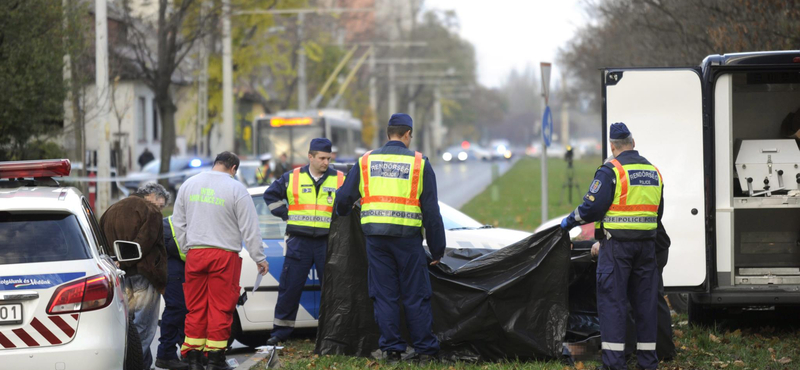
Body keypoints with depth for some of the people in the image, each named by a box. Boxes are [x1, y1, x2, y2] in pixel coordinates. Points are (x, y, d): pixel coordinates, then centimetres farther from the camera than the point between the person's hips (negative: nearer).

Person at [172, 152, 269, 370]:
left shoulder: (189, 185, 9)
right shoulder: (236, 189, -5)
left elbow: (178, 223, 16)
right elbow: (250, 229, -3)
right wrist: (259, 258, 4)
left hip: (195, 254, 4)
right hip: (224, 254, -4)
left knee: (195, 308, 9)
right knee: (220, 308, 0)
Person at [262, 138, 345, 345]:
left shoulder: (339, 180, 4)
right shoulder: (292, 178, 5)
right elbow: (270, 194, 15)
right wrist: (284, 214, 6)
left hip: (327, 242, 0)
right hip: (299, 241, 0)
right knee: (289, 287, 1)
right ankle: (281, 330, 8)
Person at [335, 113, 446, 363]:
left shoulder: (366, 161, 7)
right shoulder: (419, 163, 1)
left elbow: (343, 198, 10)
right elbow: (431, 211, 1)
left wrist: (343, 216, 34)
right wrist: (437, 249, 6)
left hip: (375, 238, 2)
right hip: (407, 237, -2)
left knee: (384, 295, 7)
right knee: (415, 296, 4)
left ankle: (391, 349, 6)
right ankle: (425, 349, 5)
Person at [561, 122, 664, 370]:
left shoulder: (611, 170, -11)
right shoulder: (653, 171, 12)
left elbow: (593, 207, -15)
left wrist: (570, 221, 1)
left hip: (617, 244, -6)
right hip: (646, 244, 6)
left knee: (612, 300, -3)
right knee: (645, 300, 11)